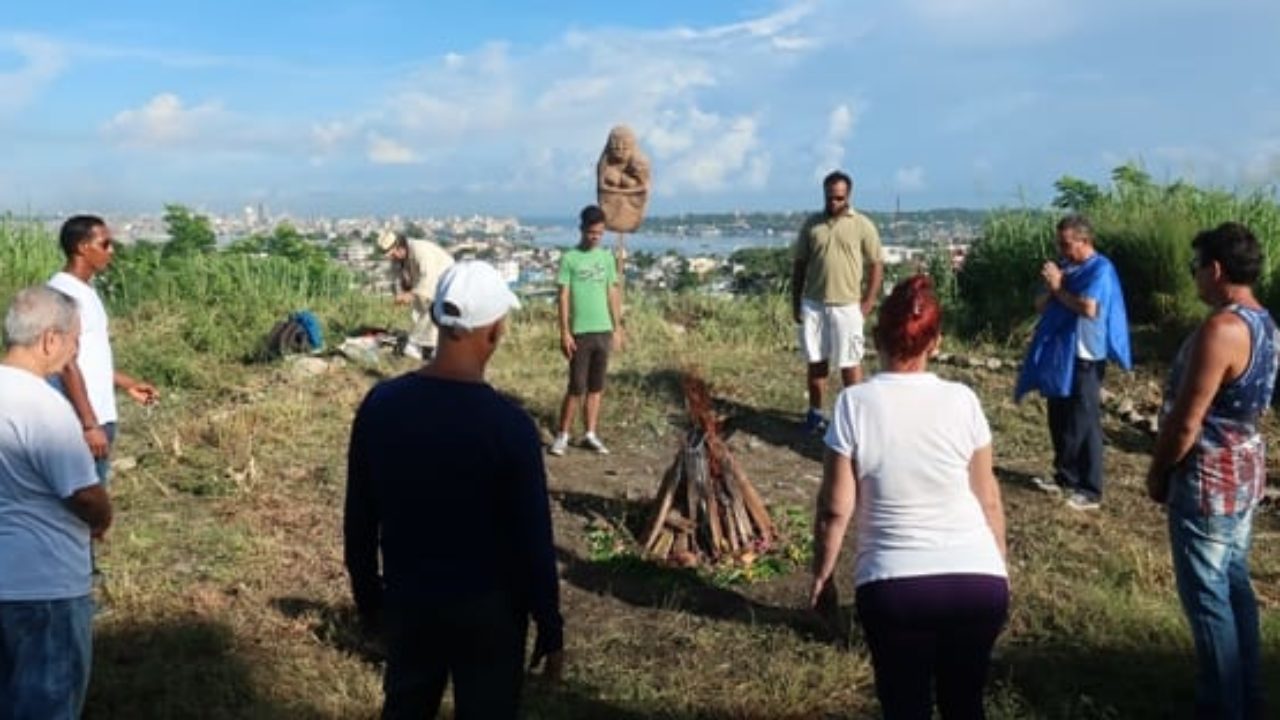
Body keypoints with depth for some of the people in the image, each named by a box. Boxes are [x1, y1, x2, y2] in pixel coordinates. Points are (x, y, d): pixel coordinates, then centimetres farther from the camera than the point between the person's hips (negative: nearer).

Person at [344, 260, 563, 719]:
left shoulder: (381, 404, -9)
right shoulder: (509, 425, -23)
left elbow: (359, 518, 1)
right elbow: (533, 540, -16)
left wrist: (367, 595, 16)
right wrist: (550, 630, -3)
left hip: (406, 601, 4)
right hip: (486, 610, -4)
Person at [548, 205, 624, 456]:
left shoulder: (607, 257, 9)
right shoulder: (569, 259, -4)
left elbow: (613, 294, 12)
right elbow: (563, 297, -5)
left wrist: (617, 329, 8)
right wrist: (564, 332, -10)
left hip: (604, 331, 4)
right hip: (580, 332, -4)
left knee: (596, 387, 8)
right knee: (576, 387, -4)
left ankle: (590, 435, 15)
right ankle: (562, 435, 7)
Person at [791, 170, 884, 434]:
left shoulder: (863, 225, -3)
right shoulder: (811, 224, 5)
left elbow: (876, 266, 0)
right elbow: (799, 264, 9)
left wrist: (867, 303, -6)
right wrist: (796, 302, 4)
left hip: (846, 306, -3)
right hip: (813, 305, 3)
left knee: (850, 363, 3)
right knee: (816, 360, 10)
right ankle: (815, 412, 21)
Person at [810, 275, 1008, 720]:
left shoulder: (856, 403, -8)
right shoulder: (962, 400, -2)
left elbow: (835, 509, -6)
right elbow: (988, 500, 7)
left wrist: (822, 575, 9)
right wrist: (999, 565, 22)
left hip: (895, 587, -2)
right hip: (977, 581, 2)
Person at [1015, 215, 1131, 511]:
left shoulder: (1100, 269, -13)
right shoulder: (1064, 266, 11)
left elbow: (1089, 308, -27)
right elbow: (1040, 306, 10)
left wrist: (1058, 288, -15)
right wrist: (1051, 287, -9)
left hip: (1085, 359, -8)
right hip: (1060, 355, 8)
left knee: (1084, 425, -4)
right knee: (1059, 421, 15)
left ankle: (1091, 491, 3)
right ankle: (1065, 477, 29)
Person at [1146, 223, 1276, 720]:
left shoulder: (1220, 329, -24)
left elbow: (1185, 421, -22)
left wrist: (1158, 471, -7)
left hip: (1209, 479, -10)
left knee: (1207, 598, 2)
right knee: (1235, 587, 18)